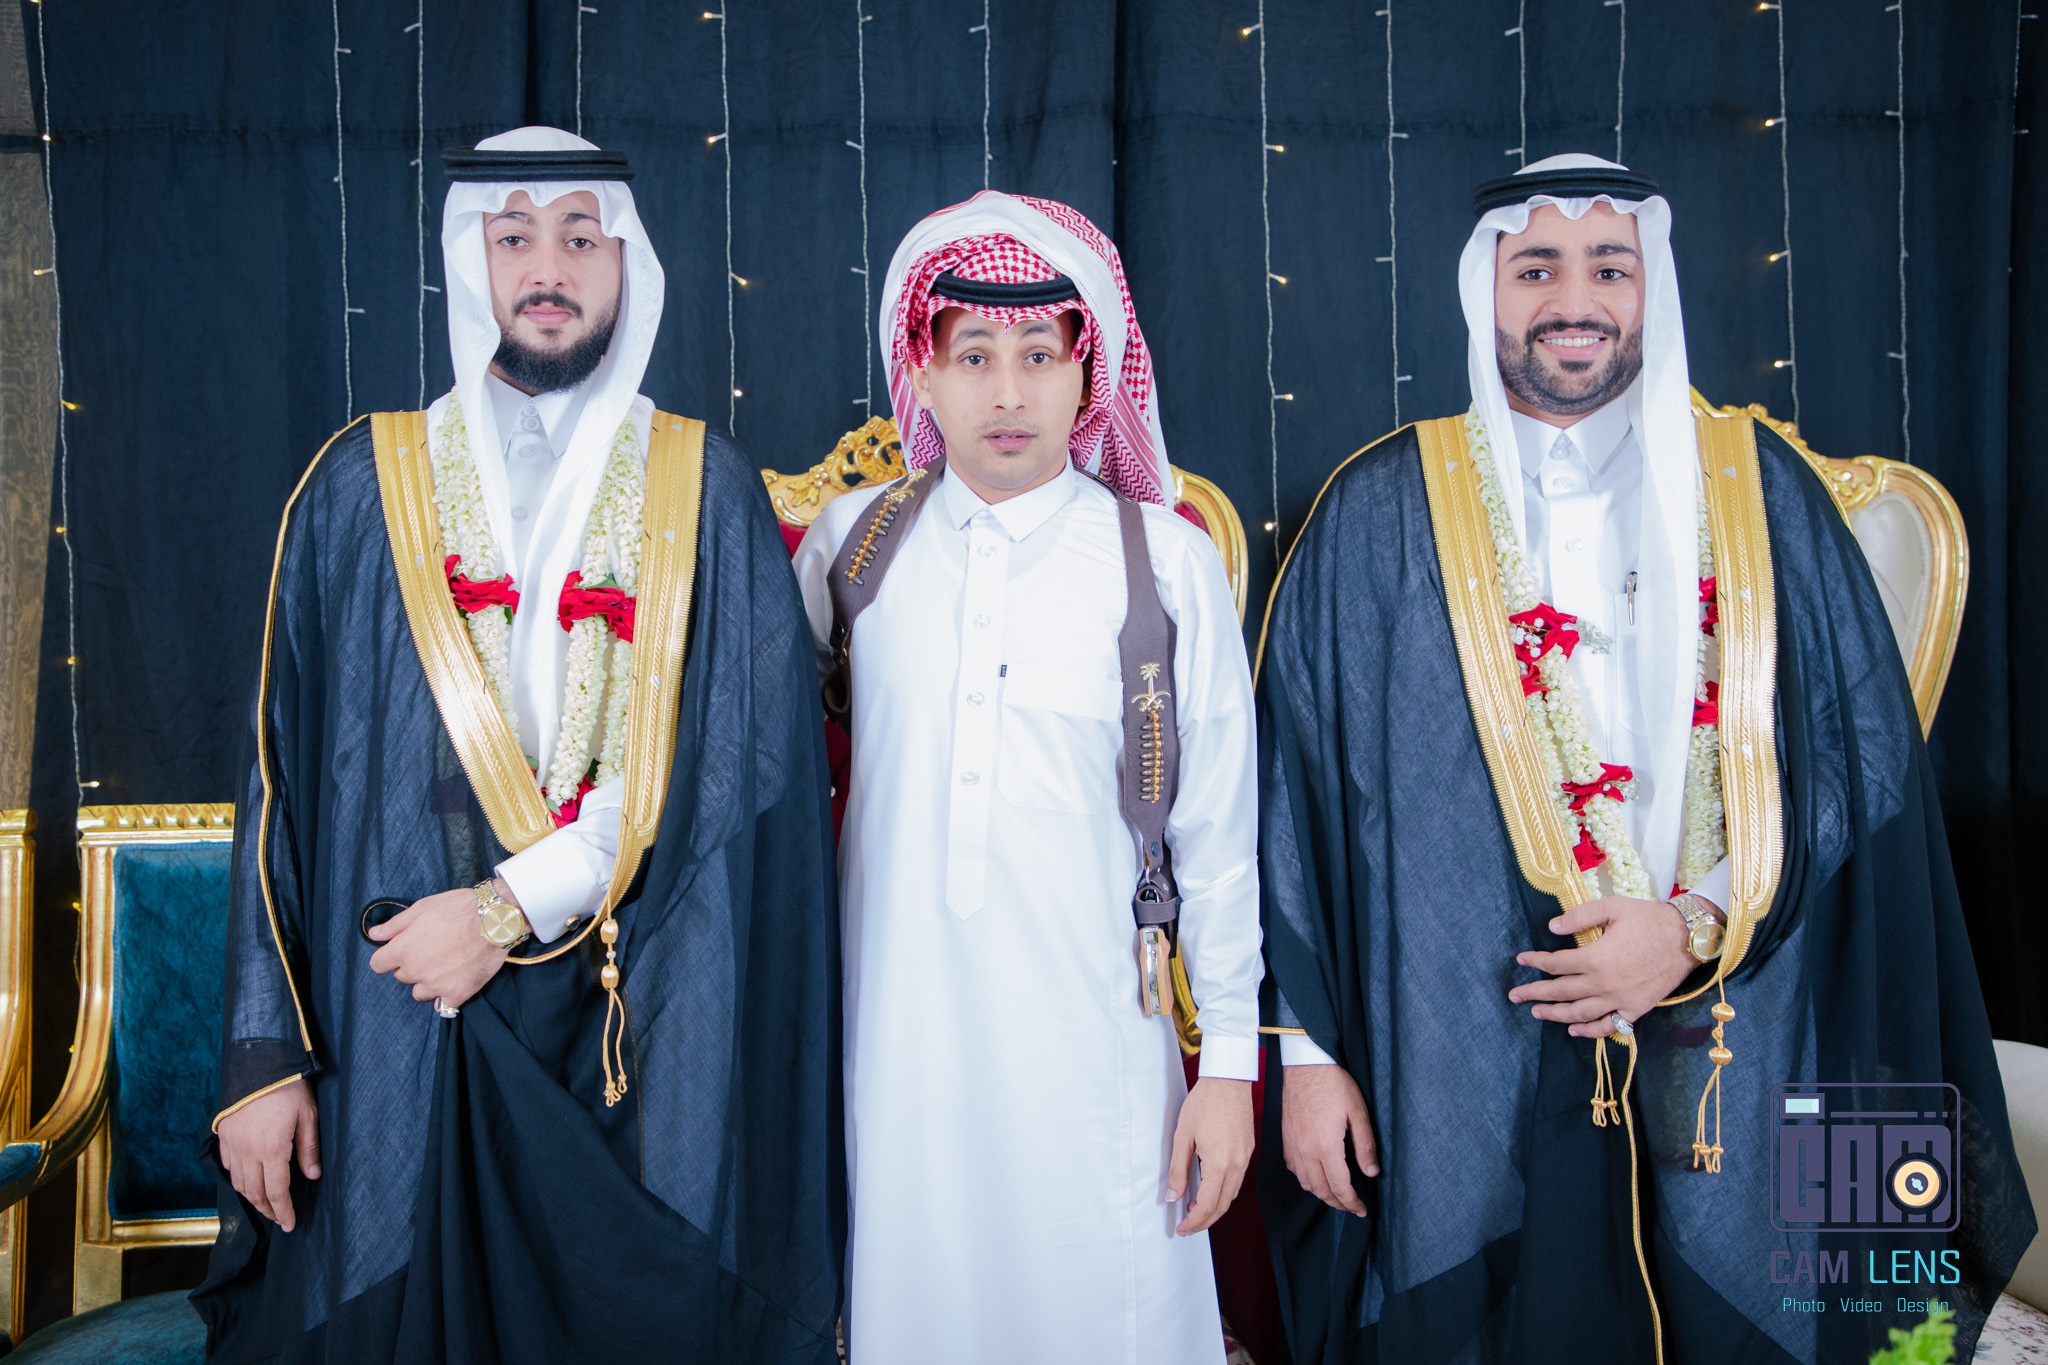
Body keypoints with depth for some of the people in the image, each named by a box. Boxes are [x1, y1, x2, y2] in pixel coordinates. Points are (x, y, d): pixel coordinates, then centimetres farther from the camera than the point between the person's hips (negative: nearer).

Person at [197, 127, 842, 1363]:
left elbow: (744, 754, -7)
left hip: (647, 1035, 0)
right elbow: (288, 777, 2)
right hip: (403, 1034, 1)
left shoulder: (707, 491, 3)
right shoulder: (365, 484, 4)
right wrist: (266, 1052, -3)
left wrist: (516, 903, -13)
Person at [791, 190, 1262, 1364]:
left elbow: (1219, 835, -1)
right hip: (896, 1035, 2)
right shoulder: (849, 542, 2)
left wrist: (1231, 1066, 0)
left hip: (1092, 1046, -2)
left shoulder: (1169, 563, -5)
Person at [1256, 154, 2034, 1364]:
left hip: (1721, 1077, 2)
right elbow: (1299, 790, -1)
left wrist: (1700, 929, -10)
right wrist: (1309, 1049, -3)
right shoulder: (1379, 514, -1)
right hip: (1459, 1071, -1)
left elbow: (1865, 751, 3)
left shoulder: (1763, 492, 4)